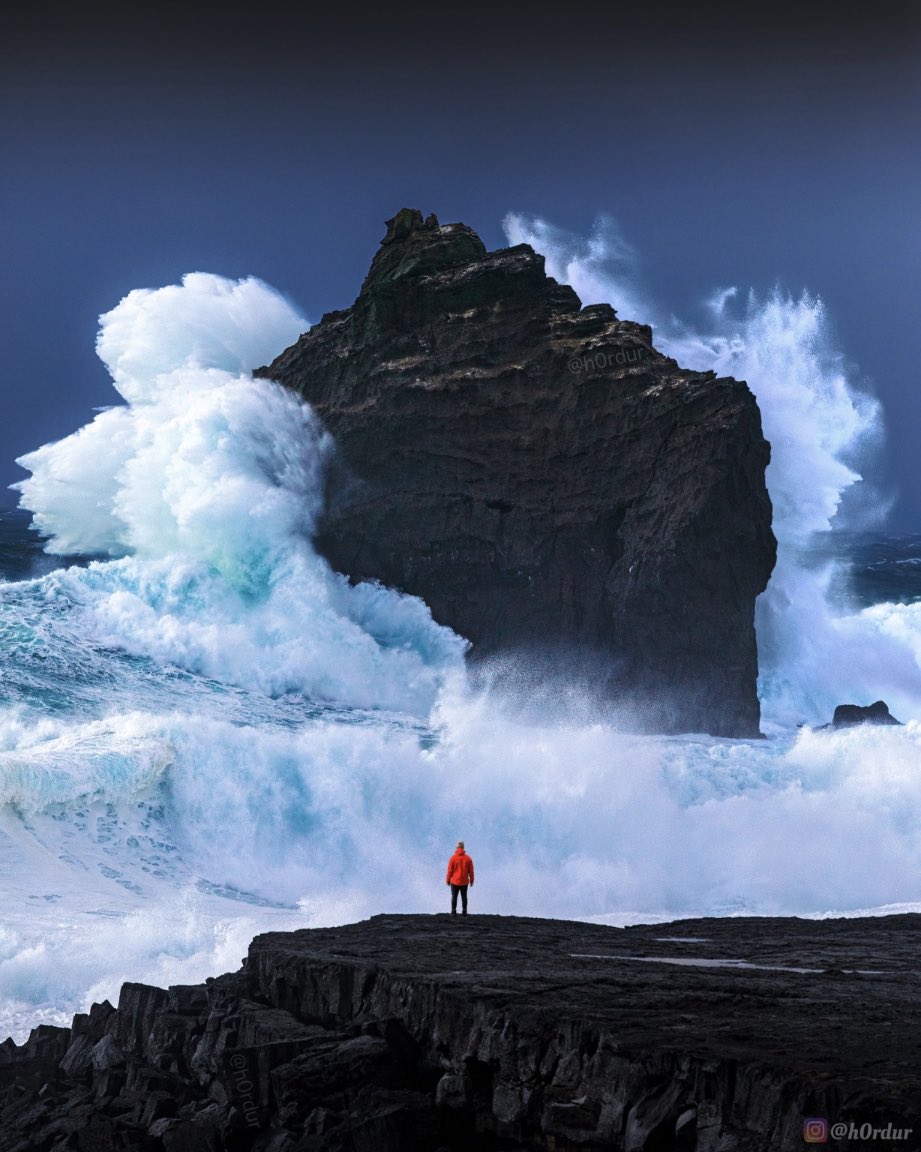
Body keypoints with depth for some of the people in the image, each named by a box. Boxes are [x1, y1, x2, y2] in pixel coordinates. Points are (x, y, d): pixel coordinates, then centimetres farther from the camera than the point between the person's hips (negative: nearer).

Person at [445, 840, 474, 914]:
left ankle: (453, 911, 5)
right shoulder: (468, 858, -6)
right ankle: (464, 911, 11)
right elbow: (471, 871, -1)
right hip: (464, 882, 2)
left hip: (454, 881, -2)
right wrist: (471, 880, 11)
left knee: (454, 897, 6)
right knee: (464, 897, 11)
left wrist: (448, 880, 4)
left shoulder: (453, 858, -11)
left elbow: (450, 871, -7)